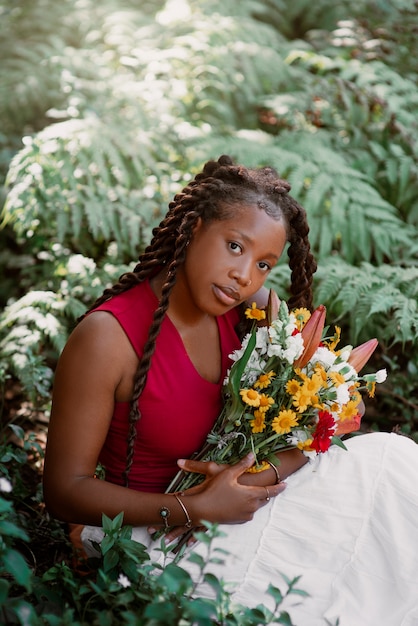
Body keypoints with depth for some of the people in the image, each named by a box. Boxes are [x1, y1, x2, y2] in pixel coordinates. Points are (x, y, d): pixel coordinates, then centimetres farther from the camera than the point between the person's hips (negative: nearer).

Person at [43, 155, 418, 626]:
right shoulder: (107, 337, -21)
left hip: (233, 504, 6)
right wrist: (194, 511, -25)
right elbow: (65, 490, -16)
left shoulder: (252, 311, -5)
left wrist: (257, 476, -20)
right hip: (146, 530, -6)